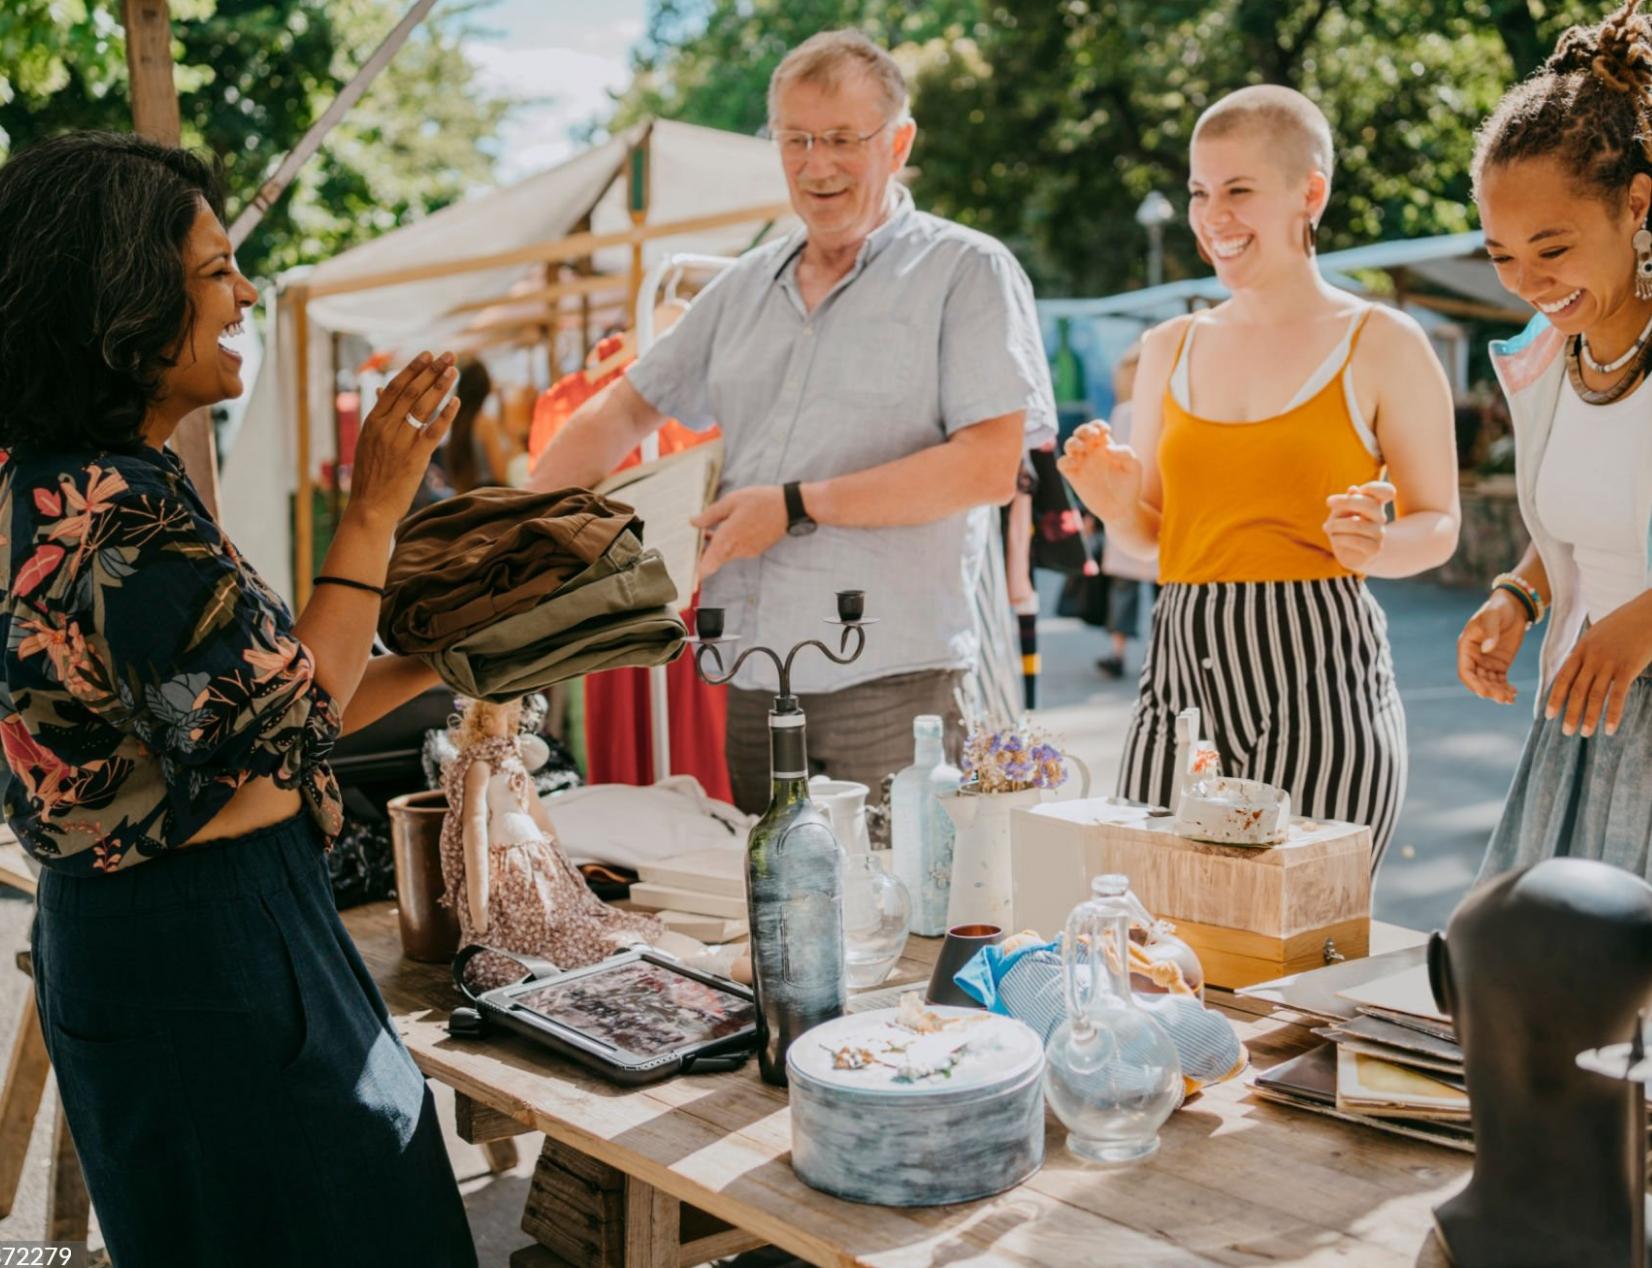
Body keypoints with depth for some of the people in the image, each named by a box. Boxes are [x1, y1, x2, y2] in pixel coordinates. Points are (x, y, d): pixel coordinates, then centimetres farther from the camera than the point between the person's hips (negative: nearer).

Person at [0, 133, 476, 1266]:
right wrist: (376, 509, -13)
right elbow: (279, 717, -18)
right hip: (201, 950, -10)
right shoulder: (108, 508, -23)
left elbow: (222, 713, 10)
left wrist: (436, 660, 12)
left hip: (127, 928, 10)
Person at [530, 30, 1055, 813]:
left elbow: (990, 465, -12)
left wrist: (798, 506, -14)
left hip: (888, 680, -5)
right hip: (753, 678, 6)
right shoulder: (746, 286, 16)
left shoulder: (966, 272, -2)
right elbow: (627, 407, 23)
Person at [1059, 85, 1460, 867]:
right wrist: (1117, 506, -3)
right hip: (1183, 673, 4)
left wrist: (1376, 547, -15)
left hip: (1318, 677, -3)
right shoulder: (1169, 350, 13)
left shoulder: (1382, 345, 2)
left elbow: (1439, 525, 6)